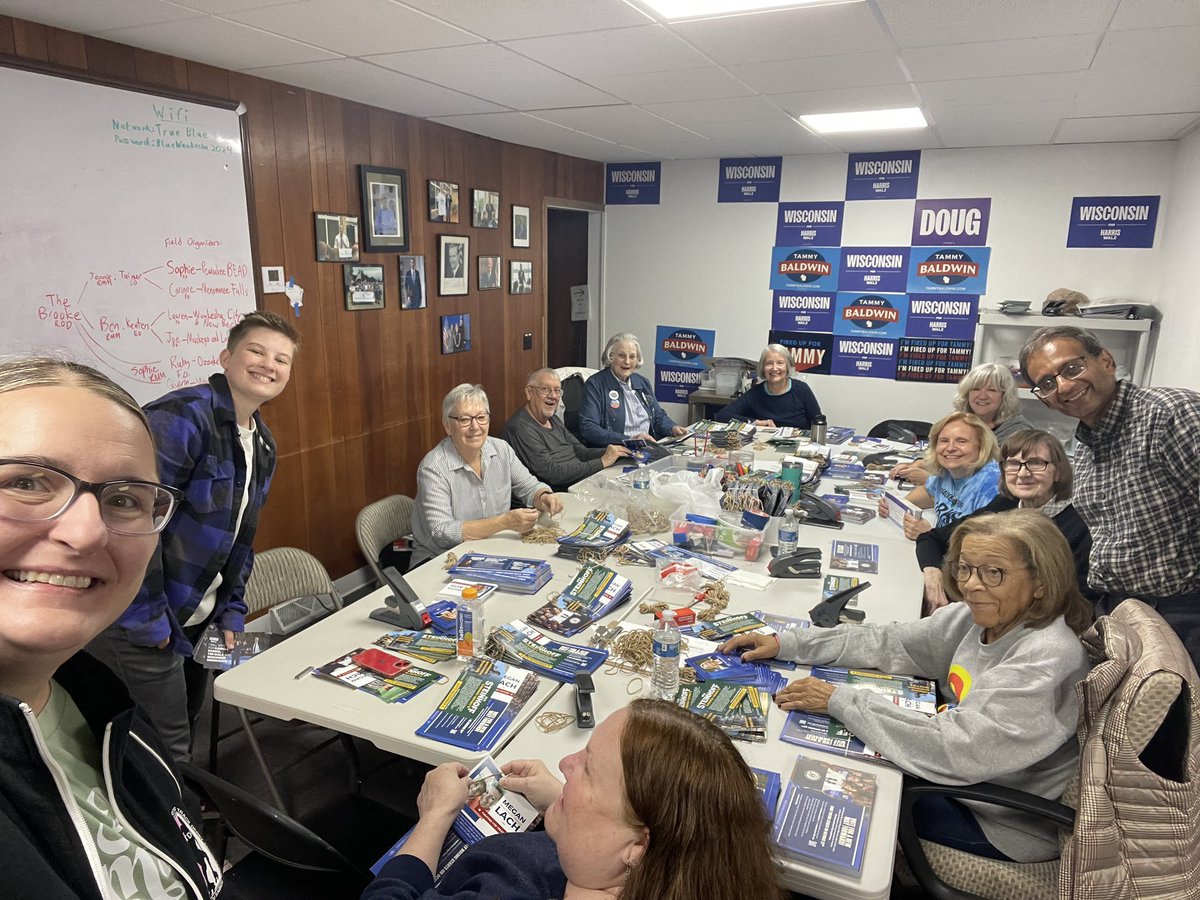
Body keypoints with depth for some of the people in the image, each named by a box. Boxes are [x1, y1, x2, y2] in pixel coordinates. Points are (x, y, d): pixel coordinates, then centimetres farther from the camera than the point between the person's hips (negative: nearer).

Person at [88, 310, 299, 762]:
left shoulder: (263, 444, 8)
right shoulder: (183, 416, -21)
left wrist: (230, 613, 9)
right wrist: (147, 621, -21)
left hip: (196, 621, 8)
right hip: (136, 623, -8)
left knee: (186, 723, 22)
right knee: (166, 754, 3)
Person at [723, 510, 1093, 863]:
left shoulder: (1046, 657, -31)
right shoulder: (979, 617, -7)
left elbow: (958, 747, -35)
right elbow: (888, 643, -2)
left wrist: (841, 701, -30)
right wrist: (785, 643, -10)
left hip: (1004, 825, -6)